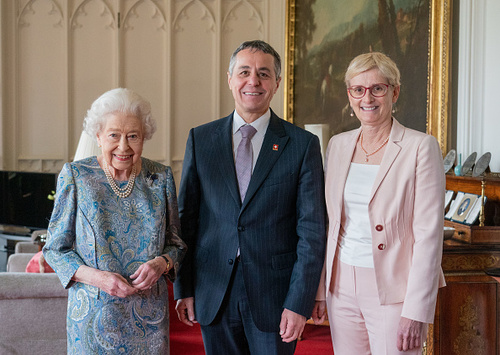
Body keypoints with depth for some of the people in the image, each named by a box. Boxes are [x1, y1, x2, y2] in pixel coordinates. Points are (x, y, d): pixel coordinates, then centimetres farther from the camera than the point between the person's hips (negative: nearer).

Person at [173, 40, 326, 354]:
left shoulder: (303, 144, -3)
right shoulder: (201, 139, 5)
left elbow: (312, 230, -5)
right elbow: (187, 218, 6)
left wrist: (300, 303, -10)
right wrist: (184, 289, 2)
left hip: (274, 294, -2)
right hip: (215, 294, 2)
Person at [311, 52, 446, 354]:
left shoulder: (421, 146, -9)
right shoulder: (338, 145, 7)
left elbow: (429, 234, -13)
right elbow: (328, 223, 11)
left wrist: (416, 312, -16)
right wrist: (319, 290, 10)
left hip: (393, 292, -4)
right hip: (342, 286, 5)